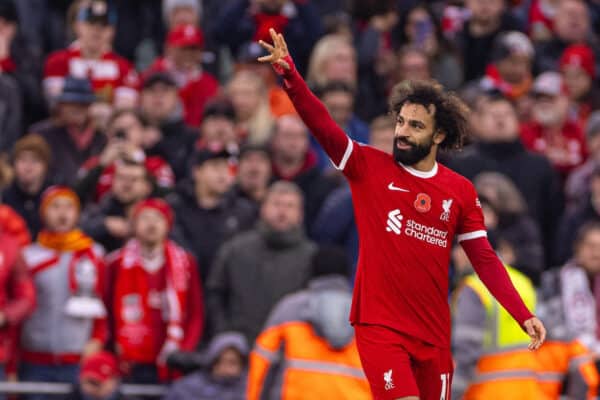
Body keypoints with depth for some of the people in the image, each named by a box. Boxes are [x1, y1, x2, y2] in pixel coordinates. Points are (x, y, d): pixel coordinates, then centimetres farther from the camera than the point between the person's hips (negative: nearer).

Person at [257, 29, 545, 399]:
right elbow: (322, 123, -13)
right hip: (379, 325, -3)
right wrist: (288, 71, -28)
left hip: (434, 332, 3)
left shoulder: (461, 191, 4)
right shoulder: (368, 167, -2)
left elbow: (485, 260, 5)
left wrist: (523, 315, -5)